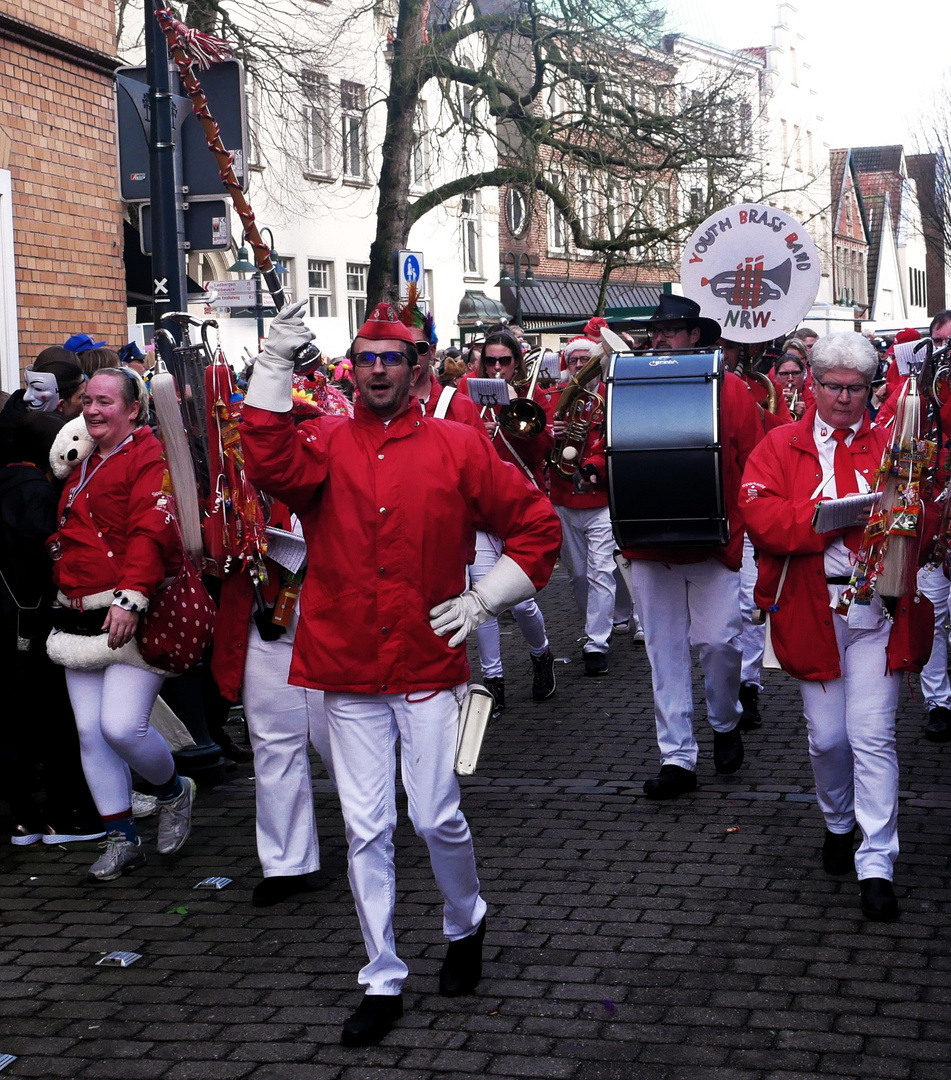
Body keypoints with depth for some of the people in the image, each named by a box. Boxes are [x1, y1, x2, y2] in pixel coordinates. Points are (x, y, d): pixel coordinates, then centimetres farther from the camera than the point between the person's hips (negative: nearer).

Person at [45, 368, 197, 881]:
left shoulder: (150, 457, -9)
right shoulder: (85, 463, 19)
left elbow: (151, 533, -20)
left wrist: (130, 597, -29)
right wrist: (63, 592, 22)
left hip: (133, 619, -8)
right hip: (80, 621, 8)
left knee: (122, 725, -15)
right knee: (90, 733, 5)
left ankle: (174, 790, 16)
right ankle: (121, 839, 16)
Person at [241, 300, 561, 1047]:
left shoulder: (456, 447, 1)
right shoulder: (324, 444, 3)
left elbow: (538, 525, 5)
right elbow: (273, 467, -20)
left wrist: (485, 600, -2)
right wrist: (276, 367, -24)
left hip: (428, 666, -1)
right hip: (348, 671, 1)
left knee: (437, 817, 0)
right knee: (367, 830, 5)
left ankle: (466, 924, 31)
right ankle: (383, 981, 18)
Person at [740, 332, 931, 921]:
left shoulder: (891, 442, 7)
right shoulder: (781, 446, 7)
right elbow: (761, 516, -8)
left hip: (877, 610, -1)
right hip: (811, 611, 1)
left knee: (872, 735, -5)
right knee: (827, 735, 9)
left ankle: (877, 865, 1)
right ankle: (838, 823, 37)